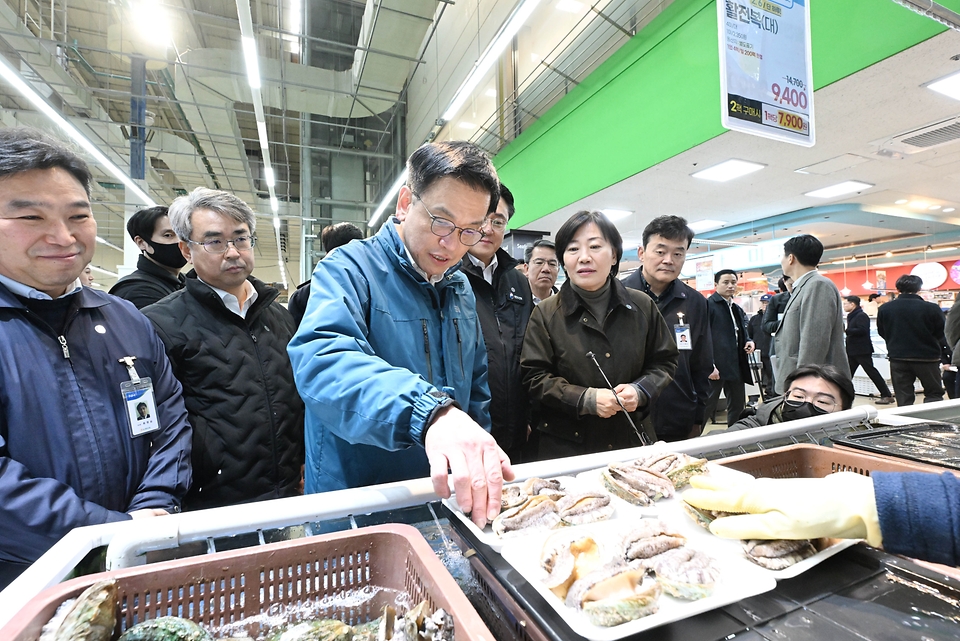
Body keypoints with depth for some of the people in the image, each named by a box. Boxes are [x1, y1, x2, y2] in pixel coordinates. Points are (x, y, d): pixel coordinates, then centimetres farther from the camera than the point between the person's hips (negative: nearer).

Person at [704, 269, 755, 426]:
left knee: (738, 405, 15)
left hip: (736, 365, 8)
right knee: (707, 406, -5)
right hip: (716, 366, -8)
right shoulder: (708, 304, -7)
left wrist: (749, 341, 4)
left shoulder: (737, 309, 19)